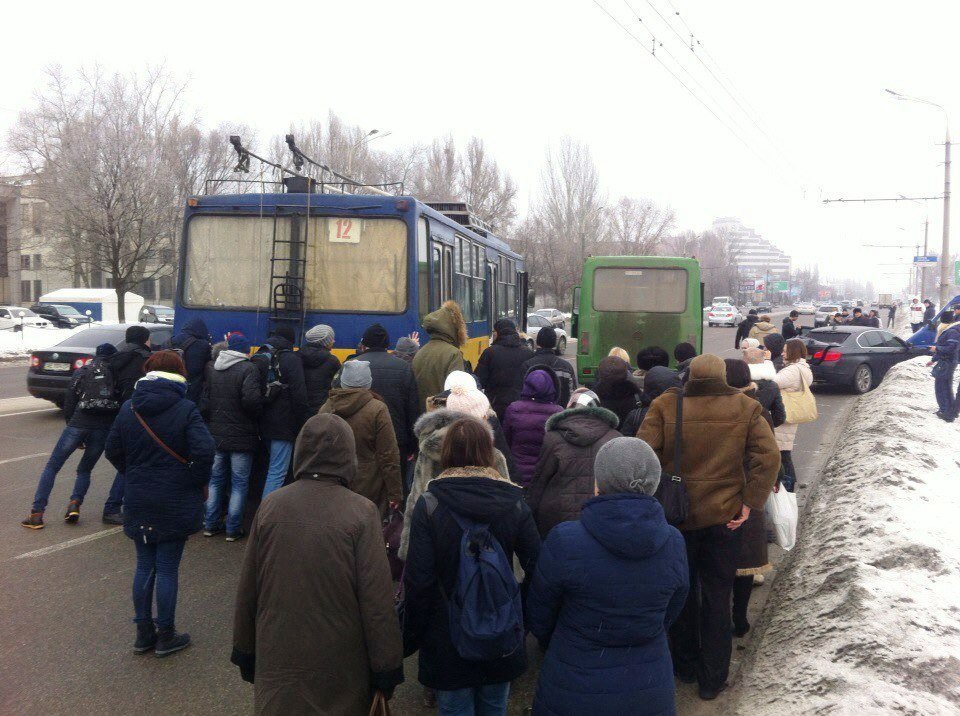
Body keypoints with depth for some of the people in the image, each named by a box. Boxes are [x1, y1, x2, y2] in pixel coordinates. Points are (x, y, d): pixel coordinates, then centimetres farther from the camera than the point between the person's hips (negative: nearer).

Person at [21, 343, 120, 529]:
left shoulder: (82, 372, 14)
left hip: (78, 423, 0)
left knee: (51, 467, 9)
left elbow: (69, 404, 12)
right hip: (104, 428, 0)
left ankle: (36, 514, 1)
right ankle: (75, 505, -2)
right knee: (85, 470, 20)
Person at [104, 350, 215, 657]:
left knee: (144, 566, 16)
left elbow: (113, 450, 8)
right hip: (175, 504, -4)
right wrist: (198, 482, -7)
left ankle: (144, 633, 25)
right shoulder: (186, 409, -14)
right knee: (167, 569, 6)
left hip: (138, 502, 4)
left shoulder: (129, 408, 1)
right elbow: (204, 450, -23)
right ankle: (165, 637, 17)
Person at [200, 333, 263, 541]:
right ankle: (233, 529, 10)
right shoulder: (248, 369, -15)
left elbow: (203, 399, 5)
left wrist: (210, 420, 13)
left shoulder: (211, 368, 4)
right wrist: (256, 414, -7)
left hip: (215, 435, 5)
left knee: (215, 480, 18)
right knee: (239, 483, 6)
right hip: (241, 436, -5)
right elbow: (252, 399, -26)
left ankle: (211, 524, 24)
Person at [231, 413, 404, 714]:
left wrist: (245, 654, 15)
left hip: (277, 666, 3)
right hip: (341, 671, -2)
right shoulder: (361, 512, -14)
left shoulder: (270, 506, -5)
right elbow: (377, 600, -14)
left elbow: (247, 590, 3)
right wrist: (387, 667, -4)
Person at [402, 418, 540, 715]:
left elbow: (417, 580, -14)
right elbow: (537, 568, -8)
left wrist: (410, 637, -3)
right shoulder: (514, 503, -7)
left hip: (447, 643, -2)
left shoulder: (429, 504, -14)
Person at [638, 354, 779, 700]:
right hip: (724, 516, 1)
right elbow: (769, 457, -13)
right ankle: (713, 679, 23)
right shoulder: (745, 408, -6)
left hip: (677, 515, 0)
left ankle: (685, 666, 34)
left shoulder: (665, 406, -10)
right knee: (717, 597, 14)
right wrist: (750, 503, -8)